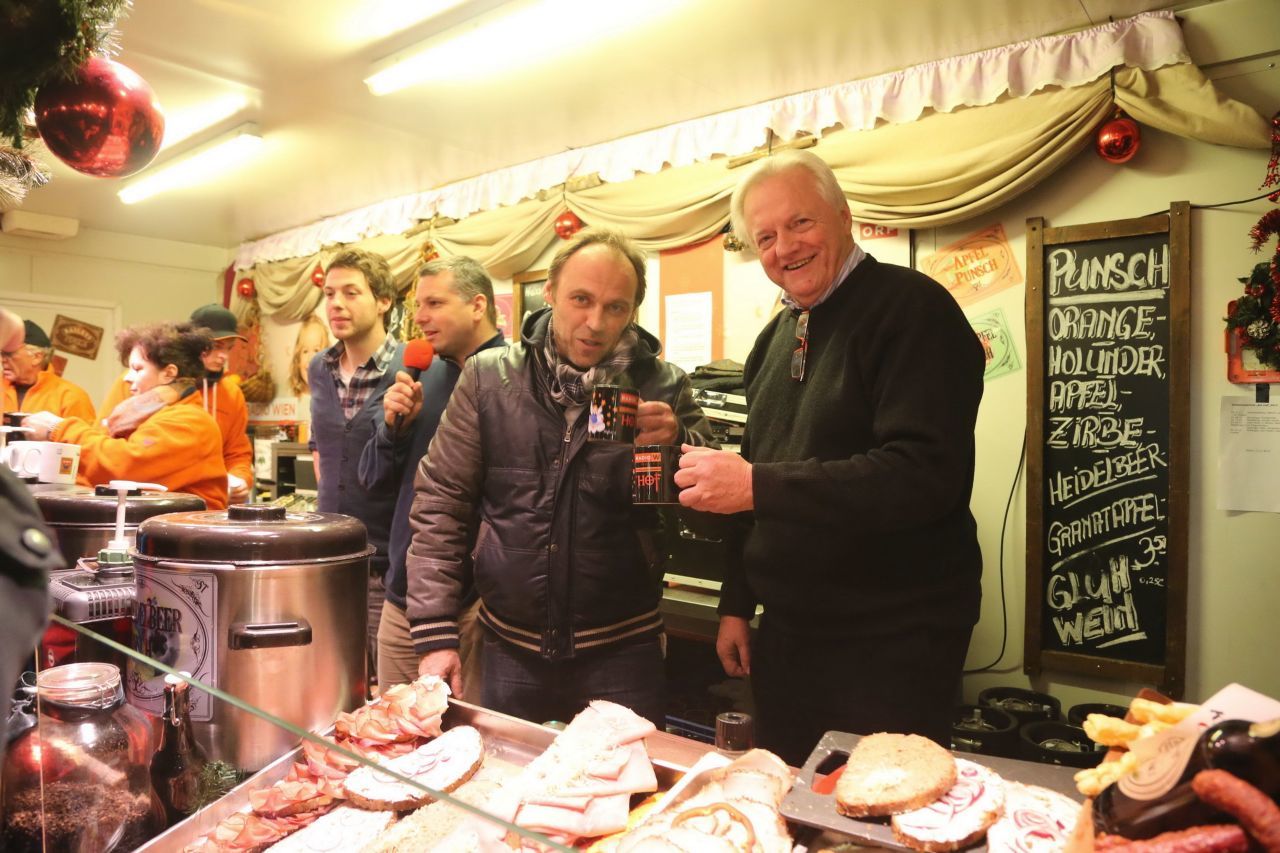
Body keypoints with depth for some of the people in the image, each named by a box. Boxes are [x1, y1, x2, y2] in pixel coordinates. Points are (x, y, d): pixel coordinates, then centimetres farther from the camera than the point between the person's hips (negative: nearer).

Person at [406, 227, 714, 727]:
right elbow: (440, 504, 0)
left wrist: (676, 442, -22)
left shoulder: (663, 388, -3)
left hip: (621, 652, -1)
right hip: (509, 649, 1)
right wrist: (435, 634, -5)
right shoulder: (488, 377, -2)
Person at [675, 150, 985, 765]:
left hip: (891, 644, -7)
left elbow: (924, 476, -26)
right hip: (787, 634, 7)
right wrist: (737, 604, 13)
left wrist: (757, 484, -27)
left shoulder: (912, 308, -13)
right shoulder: (776, 338, 11)